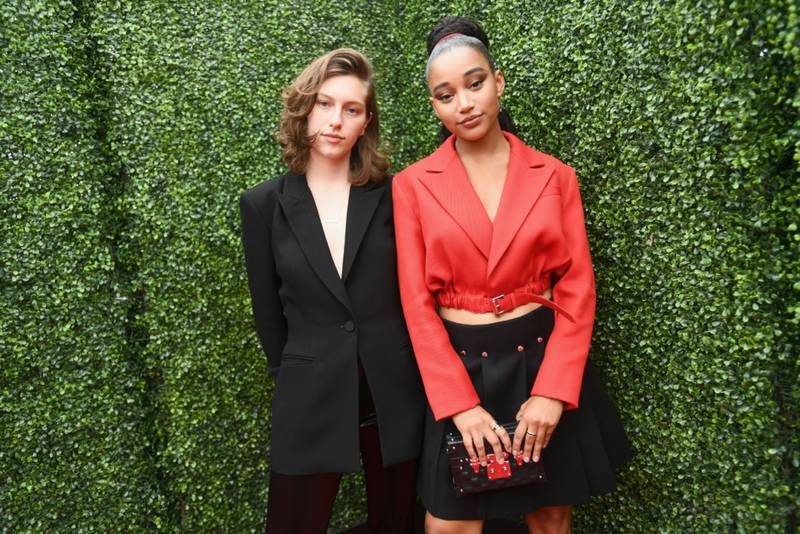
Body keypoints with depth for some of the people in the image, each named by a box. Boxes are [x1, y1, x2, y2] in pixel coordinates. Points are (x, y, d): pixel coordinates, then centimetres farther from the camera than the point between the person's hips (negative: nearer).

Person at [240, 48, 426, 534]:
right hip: (310, 400, 0)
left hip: (395, 395, 1)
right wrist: (292, 375, 9)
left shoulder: (392, 196, -3)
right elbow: (269, 313, 6)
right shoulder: (265, 204, -1)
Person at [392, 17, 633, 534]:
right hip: (459, 369, -1)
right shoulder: (413, 185, -3)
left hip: (545, 361, 1)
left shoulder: (554, 177, 1)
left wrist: (552, 391, -11)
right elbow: (417, 302, -6)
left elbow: (577, 290, -1)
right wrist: (460, 403, -11)